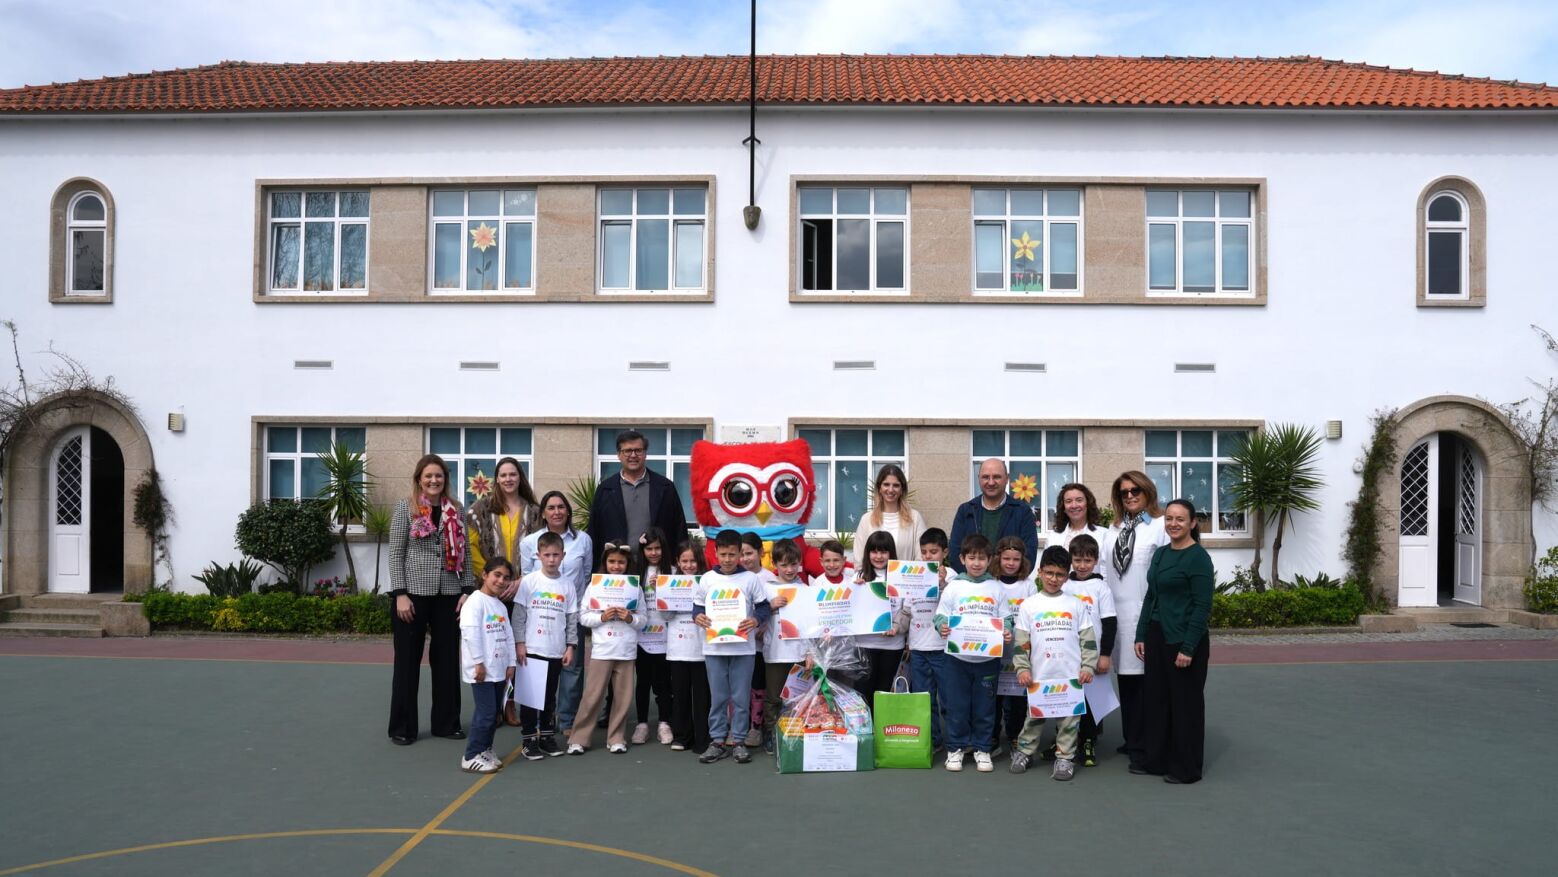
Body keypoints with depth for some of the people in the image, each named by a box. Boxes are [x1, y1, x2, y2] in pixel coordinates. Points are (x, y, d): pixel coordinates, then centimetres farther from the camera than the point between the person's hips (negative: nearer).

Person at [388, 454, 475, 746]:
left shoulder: (456, 511, 9)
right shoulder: (405, 508, 0)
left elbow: (464, 554, 10)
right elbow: (395, 554, -4)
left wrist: (468, 590, 1)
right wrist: (400, 594, -11)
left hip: (449, 595, 3)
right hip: (414, 593, -3)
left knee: (447, 659, 9)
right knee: (408, 660, 5)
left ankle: (447, 722, 20)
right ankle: (402, 727, 15)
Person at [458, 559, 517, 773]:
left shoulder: (501, 607, 17)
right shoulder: (476, 601, -10)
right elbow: (470, 633, -18)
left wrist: (510, 663, 10)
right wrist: (478, 662, -19)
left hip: (499, 669, 9)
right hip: (482, 669, -8)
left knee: (495, 713, 12)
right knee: (486, 712, -10)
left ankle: (485, 749, 24)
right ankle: (472, 756, -3)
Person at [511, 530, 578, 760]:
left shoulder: (567, 586, 3)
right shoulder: (528, 582, -4)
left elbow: (572, 619, 7)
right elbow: (518, 615, -4)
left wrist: (571, 646, 3)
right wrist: (519, 643, -8)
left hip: (556, 652, 3)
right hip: (532, 649, -3)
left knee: (550, 696, 12)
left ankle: (547, 736, 24)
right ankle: (529, 740, 11)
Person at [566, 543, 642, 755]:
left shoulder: (635, 587, 5)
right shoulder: (594, 585, 1)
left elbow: (643, 619, 5)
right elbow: (583, 617, 0)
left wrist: (630, 618, -15)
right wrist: (601, 617, -15)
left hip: (626, 650, 2)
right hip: (601, 649, -2)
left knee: (623, 697, 7)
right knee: (592, 696, 0)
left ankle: (616, 738, 19)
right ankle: (578, 738, 10)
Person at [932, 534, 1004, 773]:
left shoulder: (996, 588, 5)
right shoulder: (953, 587, 1)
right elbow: (941, 616, 1)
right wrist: (942, 627, -20)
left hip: (987, 658, 1)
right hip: (957, 657, -1)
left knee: (984, 707, 9)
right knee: (957, 706, 5)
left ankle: (981, 748, 24)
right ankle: (956, 748, 20)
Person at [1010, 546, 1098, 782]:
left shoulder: (1076, 605, 4)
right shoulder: (1029, 605, 2)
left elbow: (1088, 639, 5)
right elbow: (1021, 641, 2)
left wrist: (1088, 666, -3)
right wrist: (1022, 668, -5)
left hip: (1070, 676, 0)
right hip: (1039, 676, 0)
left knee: (1069, 719, 6)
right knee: (1034, 717, 9)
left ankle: (1065, 758, 19)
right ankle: (1024, 751, 26)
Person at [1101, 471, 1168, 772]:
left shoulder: (1161, 526, -4)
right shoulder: (1113, 529, 17)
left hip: (1147, 613, -6)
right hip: (1117, 612, 6)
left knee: (1144, 677, -3)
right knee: (1124, 675, 11)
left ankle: (1143, 745, 5)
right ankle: (1130, 739, 21)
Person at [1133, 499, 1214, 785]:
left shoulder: (1198, 557, -12)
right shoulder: (1160, 555, 10)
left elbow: (1203, 606, -15)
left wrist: (1188, 648, -18)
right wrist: (1141, 636, 10)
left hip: (1184, 639, -7)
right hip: (1156, 637, 7)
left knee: (1185, 702, 4)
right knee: (1154, 697, 13)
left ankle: (1187, 768, 16)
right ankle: (1155, 759, 26)